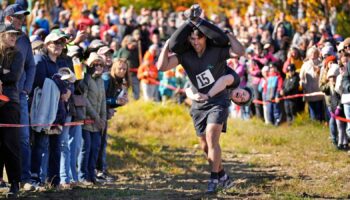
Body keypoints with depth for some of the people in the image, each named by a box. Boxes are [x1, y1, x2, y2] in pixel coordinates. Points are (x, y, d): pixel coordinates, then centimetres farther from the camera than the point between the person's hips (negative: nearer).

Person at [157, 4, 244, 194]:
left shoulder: (217, 50, -11)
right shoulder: (184, 55, -5)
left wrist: (229, 36, -21)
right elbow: (162, 66, -15)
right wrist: (166, 46, -15)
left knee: (211, 138, -22)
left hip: (218, 102, -5)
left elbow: (240, 52, -24)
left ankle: (214, 179, -16)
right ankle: (222, 175, 31)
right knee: (206, 146, 11)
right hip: (198, 105, 5)